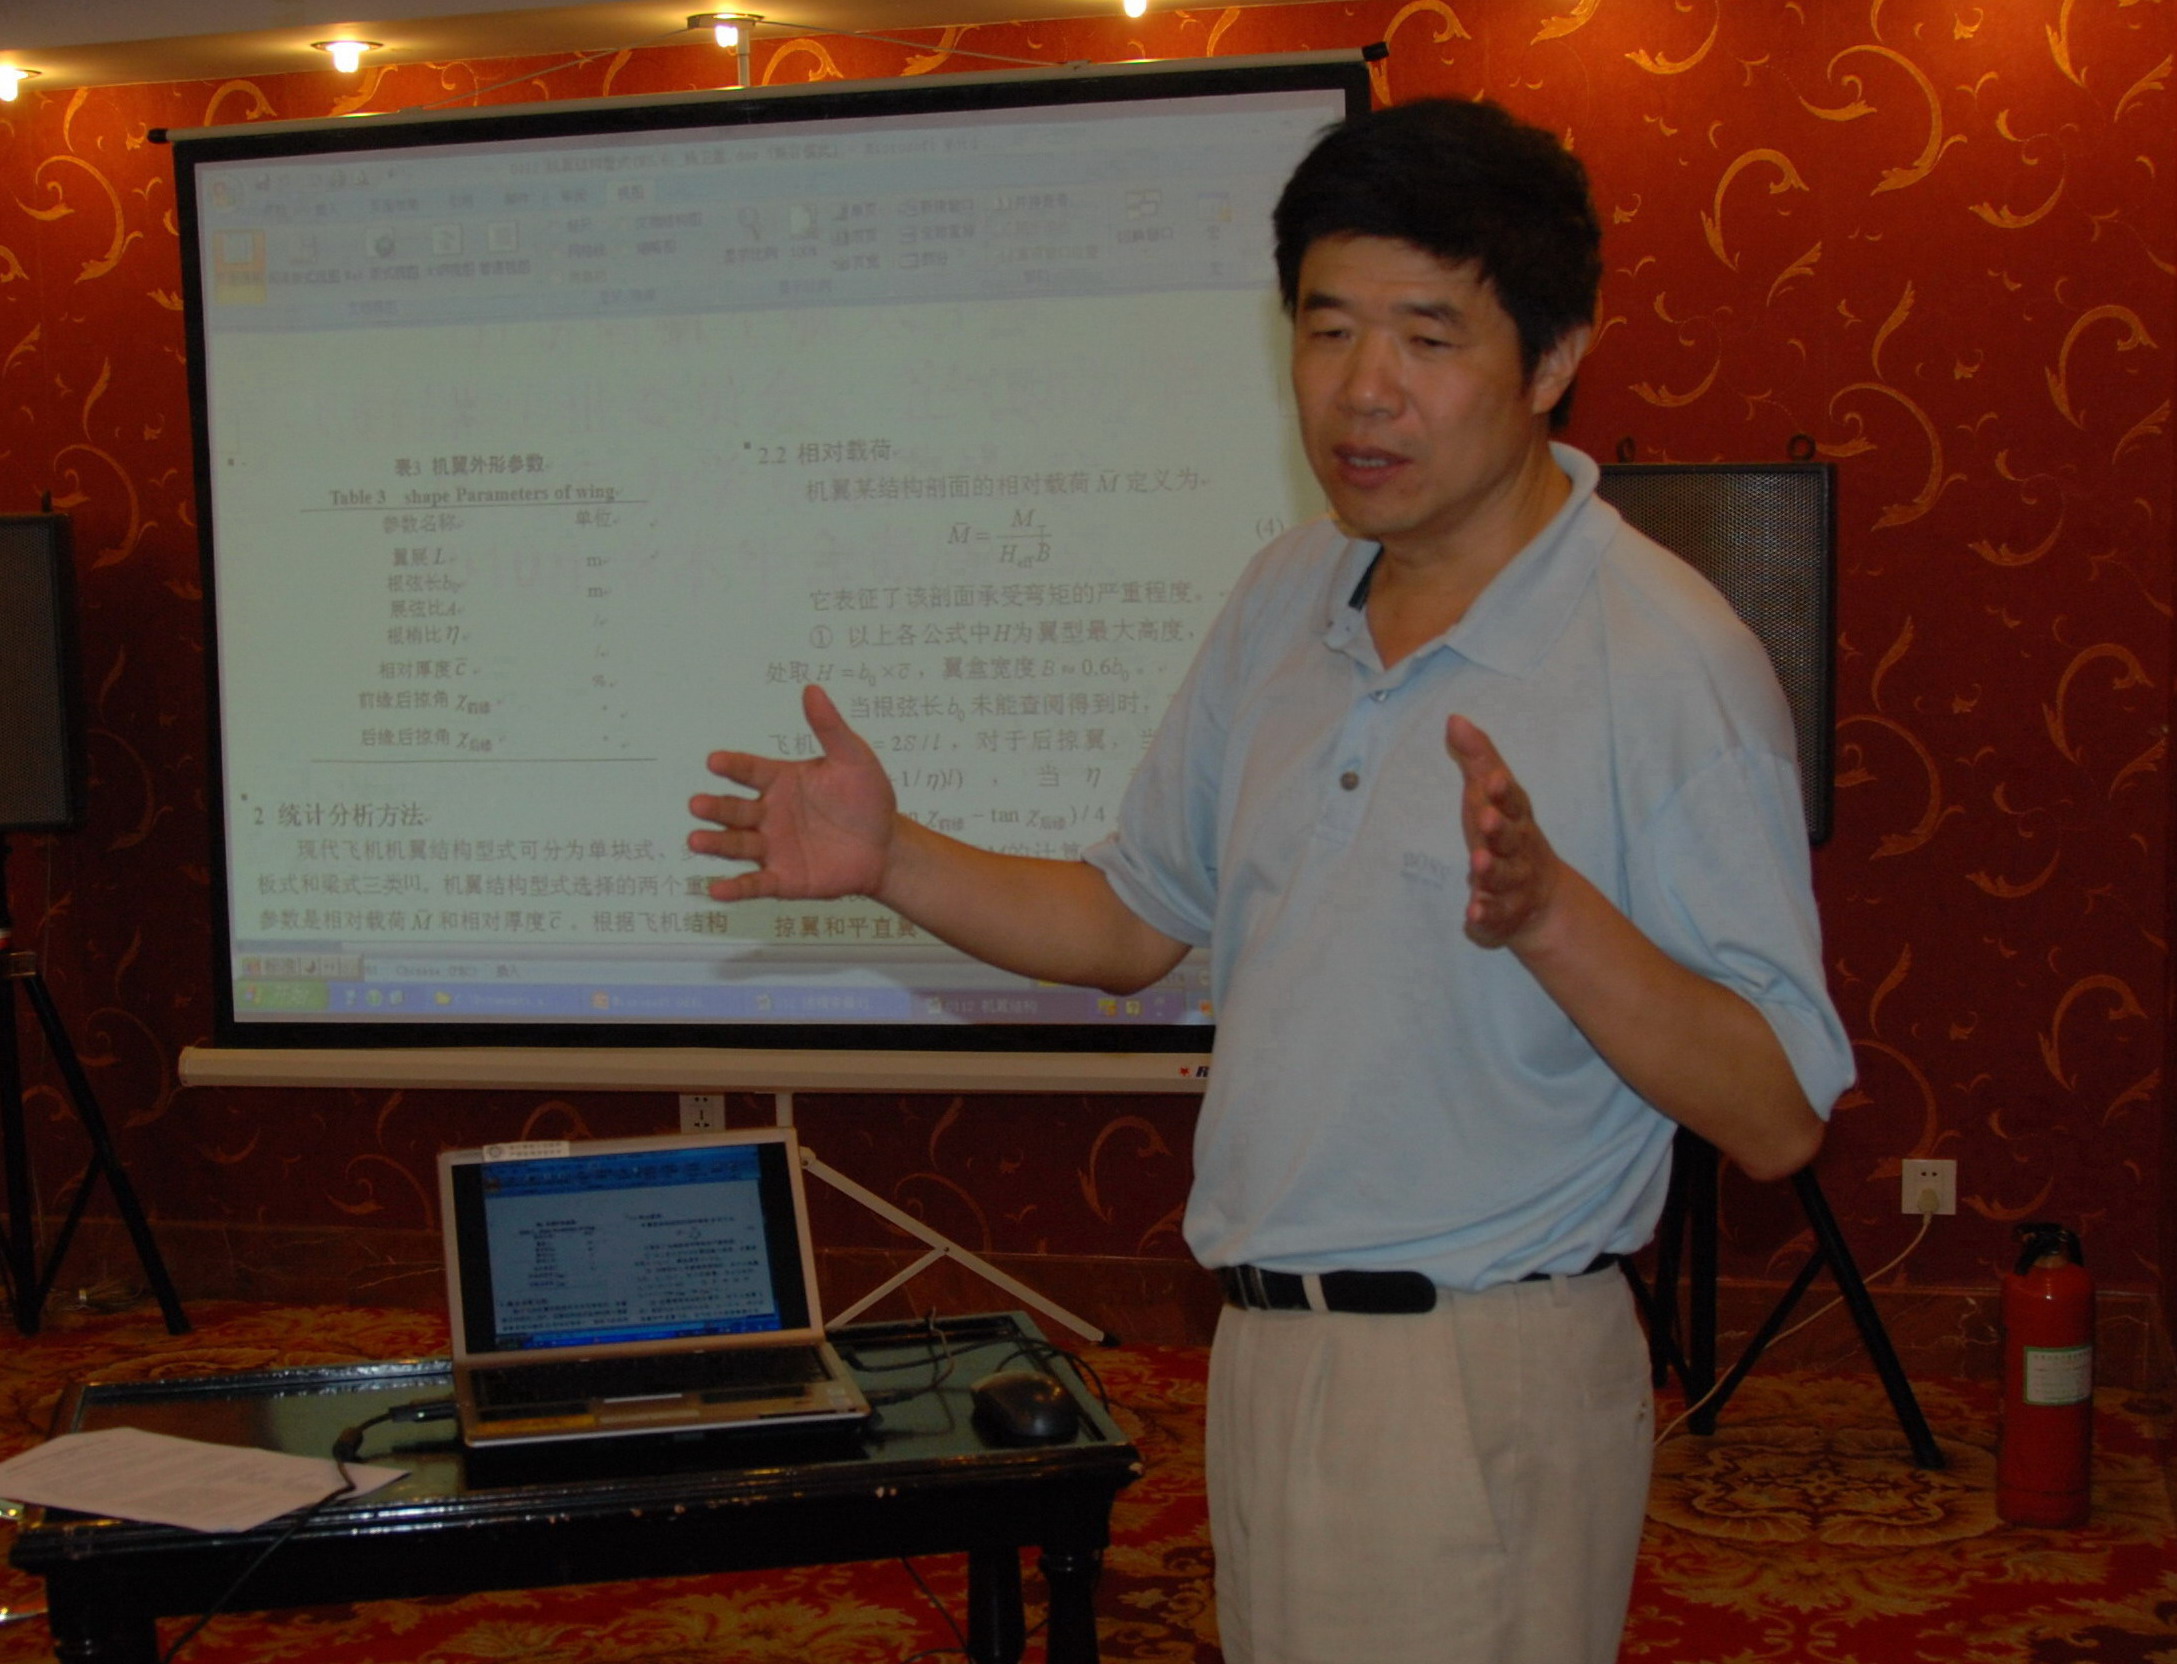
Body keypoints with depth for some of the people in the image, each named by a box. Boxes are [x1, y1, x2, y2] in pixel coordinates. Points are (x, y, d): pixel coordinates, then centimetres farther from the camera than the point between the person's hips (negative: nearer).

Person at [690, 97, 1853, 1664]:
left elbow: (1778, 1116, -16)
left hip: (1485, 1388, -6)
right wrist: (892, 861, 0)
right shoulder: (1287, 598, 6)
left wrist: (1550, 911, -31)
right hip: (1268, 1350, 6)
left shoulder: (1669, 661, -15)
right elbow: (1133, 920, 14)